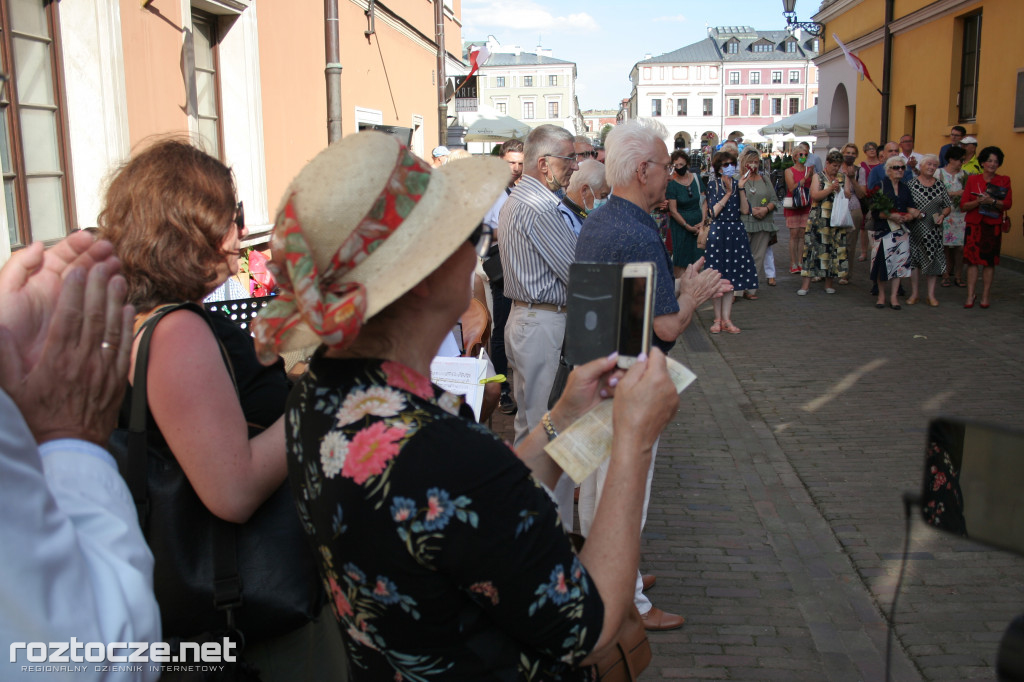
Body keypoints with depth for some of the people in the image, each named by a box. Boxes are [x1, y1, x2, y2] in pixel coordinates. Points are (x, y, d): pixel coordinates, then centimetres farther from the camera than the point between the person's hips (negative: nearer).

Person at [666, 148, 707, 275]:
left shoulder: (696, 178, 4)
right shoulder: (671, 184, -8)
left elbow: (704, 201, 7)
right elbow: (673, 210, -9)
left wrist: (703, 221, -4)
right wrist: (688, 226, -10)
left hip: (698, 224, 4)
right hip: (680, 225, -4)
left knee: (698, 257, 5)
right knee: (680, 261, -4)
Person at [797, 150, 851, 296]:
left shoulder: (843, 178, 13)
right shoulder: (818, 177, 5)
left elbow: (848, 196, 2)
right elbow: (815, 196, -9)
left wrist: (839, 190, -16)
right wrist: (830, 189, -18)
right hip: (819, 220, -3)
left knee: (835, 249, 2)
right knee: (814, 248, -6)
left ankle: (829, 283, 11)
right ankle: (806, 283, -4)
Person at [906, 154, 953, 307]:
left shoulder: (940, 185, 7)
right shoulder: (911, 184, -1)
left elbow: (948, 205, 11)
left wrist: (942, 215, -7)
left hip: (934, 229, 2)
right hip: (915, 229, -2)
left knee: (933, 260, 2)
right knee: (913, 259, 1)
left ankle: (931, 294, 10)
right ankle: (914, 293, 13)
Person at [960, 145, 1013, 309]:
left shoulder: (1004, 181, 6)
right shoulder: (972, 179, 6)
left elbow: (1008, 204, -5)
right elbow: (963, 205, 1)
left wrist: (992, 201, -21)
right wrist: (978, 201, -16)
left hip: (993, 226, 0)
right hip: (974, 224, 0)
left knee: (989, 261, 1)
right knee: (972, 260, -4)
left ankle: (986, 296, 7)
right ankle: (970, 296, -1)